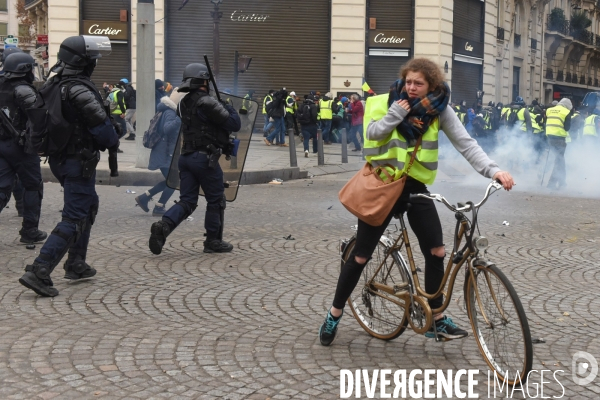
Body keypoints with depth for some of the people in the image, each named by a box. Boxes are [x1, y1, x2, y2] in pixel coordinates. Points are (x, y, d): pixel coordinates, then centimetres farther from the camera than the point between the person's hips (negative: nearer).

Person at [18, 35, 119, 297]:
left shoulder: (52, 84, 7)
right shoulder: (79, 89, -20)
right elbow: (100, 123, -25)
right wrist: (112, 141, -6)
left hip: (58, 157, 10)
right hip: (79, 160, -9)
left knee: (89, 206, 25)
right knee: (74, 219, -6)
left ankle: (76, 264, 30)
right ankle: (38, 272, -14)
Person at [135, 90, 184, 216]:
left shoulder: (171, 111, 13)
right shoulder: (170, 113, -18)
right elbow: (167, 128, -37)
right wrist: (180, 119, -48)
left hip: (166, 153, 10)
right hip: (165, 154, -10)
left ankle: (144, 197, 22)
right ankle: (158, 209, 4)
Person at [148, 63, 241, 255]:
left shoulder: (184, 103, 11)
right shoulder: (207, 103, -15)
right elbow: (234, 124, -12)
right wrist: (229, 108, 7)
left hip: (186, 156, 7)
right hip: (205, 158, -7)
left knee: (187, 201, 8)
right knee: (216, 201, 8)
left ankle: (164, 225, -15)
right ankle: (213, 241, 15)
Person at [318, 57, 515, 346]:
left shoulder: (439, 110, -4)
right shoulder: (387, 103, -7)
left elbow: (466, 143, -13)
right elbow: (372, 133, -20)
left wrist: (493, 170, -25)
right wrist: (397, 113, -25)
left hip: (415, 188, 2)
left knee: (436, 252, 0)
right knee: (361, 256, 4)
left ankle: (437, 318, 17)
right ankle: (334, 314, 21)